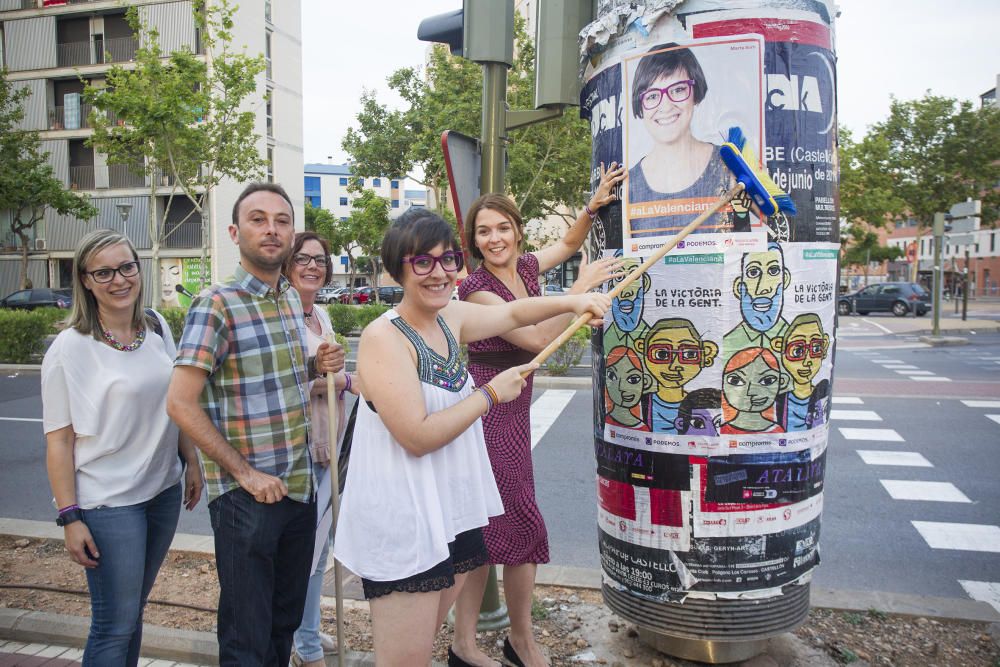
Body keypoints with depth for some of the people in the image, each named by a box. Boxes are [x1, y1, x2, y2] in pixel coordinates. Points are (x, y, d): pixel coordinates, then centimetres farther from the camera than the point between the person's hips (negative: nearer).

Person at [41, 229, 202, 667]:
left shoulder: (158, 327, 3)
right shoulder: (70, 347, -12)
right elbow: (59, 439, -11)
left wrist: (191, 462, 12)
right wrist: (70, 517, -12)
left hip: (164, 491, 5)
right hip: (108, 503, -5)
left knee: (132, 609, 18)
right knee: (115, 624, 4)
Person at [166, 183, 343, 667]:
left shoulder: (292, 299, 8)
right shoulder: (216, 305, -14)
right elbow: (181, 404, -17)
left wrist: (317, 366, 1)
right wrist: (245, 473, -17)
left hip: (300, 485, 7)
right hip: (245, 495, -7)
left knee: (285, 623, 20)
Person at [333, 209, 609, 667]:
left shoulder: (450, 318, 5)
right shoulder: (384, 337, -18)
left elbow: (513, 313, 21)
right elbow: (418, 436, -24)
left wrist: (574, 301, 9)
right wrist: (491, 394, -15)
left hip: (452, 516, 8)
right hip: (402, 525, -8)